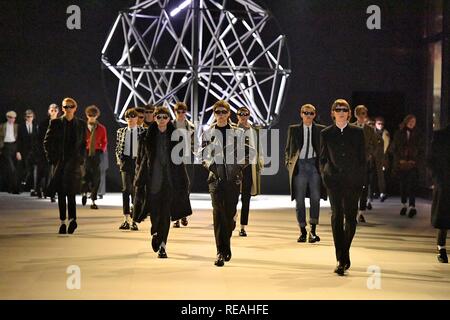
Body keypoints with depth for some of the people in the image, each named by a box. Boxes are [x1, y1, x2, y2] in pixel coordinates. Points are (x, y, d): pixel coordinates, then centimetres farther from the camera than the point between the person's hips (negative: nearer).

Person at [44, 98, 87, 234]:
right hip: (59, 162, 1)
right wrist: (52, 159, 0)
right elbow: (47, 141, 7)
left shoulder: (81, 124, 7)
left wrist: (81, 159, 4)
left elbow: (84, 144, 14)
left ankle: (72, 219, -4)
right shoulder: (55, 123, 4)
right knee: (61, 194, 4)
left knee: (70, 191, -13)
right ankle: (63, 222, 11)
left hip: (74, 162, -1)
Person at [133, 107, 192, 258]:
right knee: (154, 210, 2)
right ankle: (155, 232, 33)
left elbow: (180, 158, 5)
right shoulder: (148, 135, 4)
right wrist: (139, 179, -1)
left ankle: (162, 246, 2)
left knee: (166, 212, -3)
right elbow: (141, 157, 5)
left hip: (170, 179, 0)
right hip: (153, 178, 0)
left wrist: (183, 181, 2)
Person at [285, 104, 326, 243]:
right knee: (299, 200, 3)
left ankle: (313, 231, -4)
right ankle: (303, 231, 10)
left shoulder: (320, 130, 8)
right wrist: (288, 163, 2)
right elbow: (288, 148, 13)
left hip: (314, 165, 0)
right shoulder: (293, 129, 9)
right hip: (299, 165, 0)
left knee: (315, 197, -7)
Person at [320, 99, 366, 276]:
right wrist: (325, 176, 0)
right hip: (333, 180, 0)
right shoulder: (326, 133, 7)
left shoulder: (357, 132, 6)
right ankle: (341, 259, -1)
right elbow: (323, 158, 11)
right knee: (336, 217, -4)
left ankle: (344, 251, 23)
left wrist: (360, 180, -1)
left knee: (351, 217, 1)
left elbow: (363, 158, 6)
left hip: (352, 181, 0)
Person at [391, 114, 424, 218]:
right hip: (401, 164, 2)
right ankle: (404, 205, 17)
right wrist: (400, 160, -6)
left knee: (412, 185, -12)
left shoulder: (418, 135, 6)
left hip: (413, 164, -2)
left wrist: (415, 161, -7)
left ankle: (412, 206, -16)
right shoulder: (398, 134, 6)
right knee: (403, 184, 8)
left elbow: (421, 150, 7)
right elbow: (394, 148, 6)